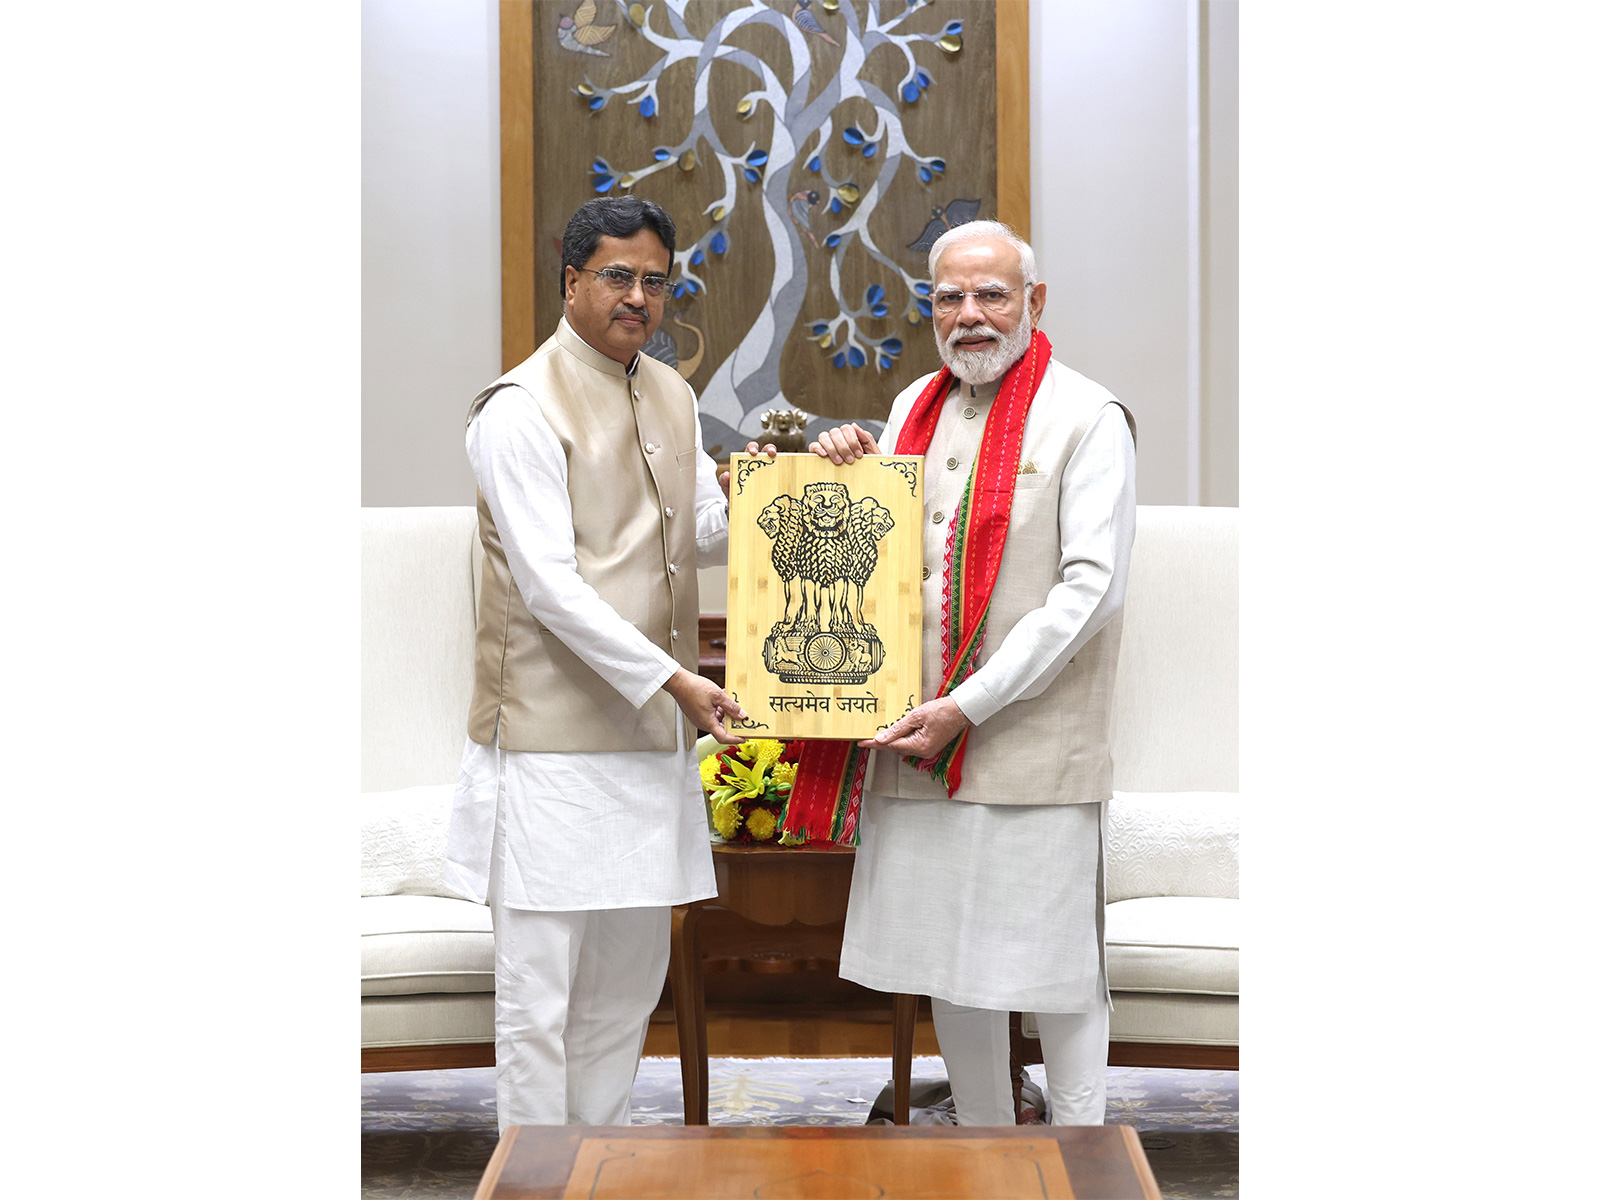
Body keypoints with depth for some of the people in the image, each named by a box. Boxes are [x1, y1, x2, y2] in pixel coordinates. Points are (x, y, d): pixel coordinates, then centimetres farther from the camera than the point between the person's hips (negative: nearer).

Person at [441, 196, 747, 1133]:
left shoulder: (671, 396, 14)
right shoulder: (521, 409, -11)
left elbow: (704, 538, 17)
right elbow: (549, 585, -17)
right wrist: (672, 680, -20)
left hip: (651, 735, 8)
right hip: (556, 737, -8)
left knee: (633, 976, 15)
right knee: (540, 989, -1)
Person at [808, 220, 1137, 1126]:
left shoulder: (1087, 419, -6)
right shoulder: (915, 408, 14)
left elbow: (1089, 586, -13)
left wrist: (969, 706, -17)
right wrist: (842, 474, 2)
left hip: (1034, 744, -6)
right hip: (918, 742, 6)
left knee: (1056, 971, 0)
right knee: (947, 964, 13)